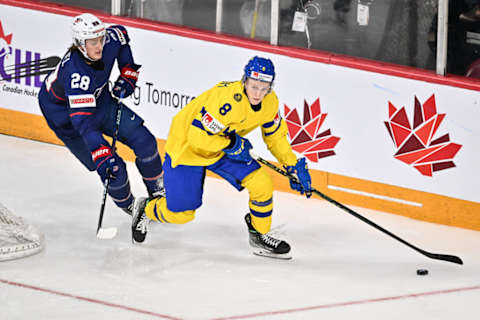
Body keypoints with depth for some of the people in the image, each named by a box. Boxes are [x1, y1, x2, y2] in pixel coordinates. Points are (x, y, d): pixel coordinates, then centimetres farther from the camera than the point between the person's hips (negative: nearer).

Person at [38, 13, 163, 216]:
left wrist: (128, 74, 0)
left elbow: (121, 34, 6)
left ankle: (158, 191, 22)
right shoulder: (75, 72, -42)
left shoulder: (109, 42, -22)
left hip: (98, 99, 7)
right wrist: (102, 155, -53)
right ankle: (129, 208, 19)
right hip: (64, 114, -7)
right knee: (114, 171, -11)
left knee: (144, 141, -1)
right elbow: (83, 121, -46)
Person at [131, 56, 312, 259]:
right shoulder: (227, 98, -37)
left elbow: (276, 136, 6)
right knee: (180, 213, -3)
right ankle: (146, 210, 30)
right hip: (187, 145, -6)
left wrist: (293, 166, 0)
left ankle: (259, 236, 10)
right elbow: (197, 136, -33)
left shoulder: (270, 102, -13)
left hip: (226, 148, 6)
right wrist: (231, 144, -26)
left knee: (261, 183, -12)